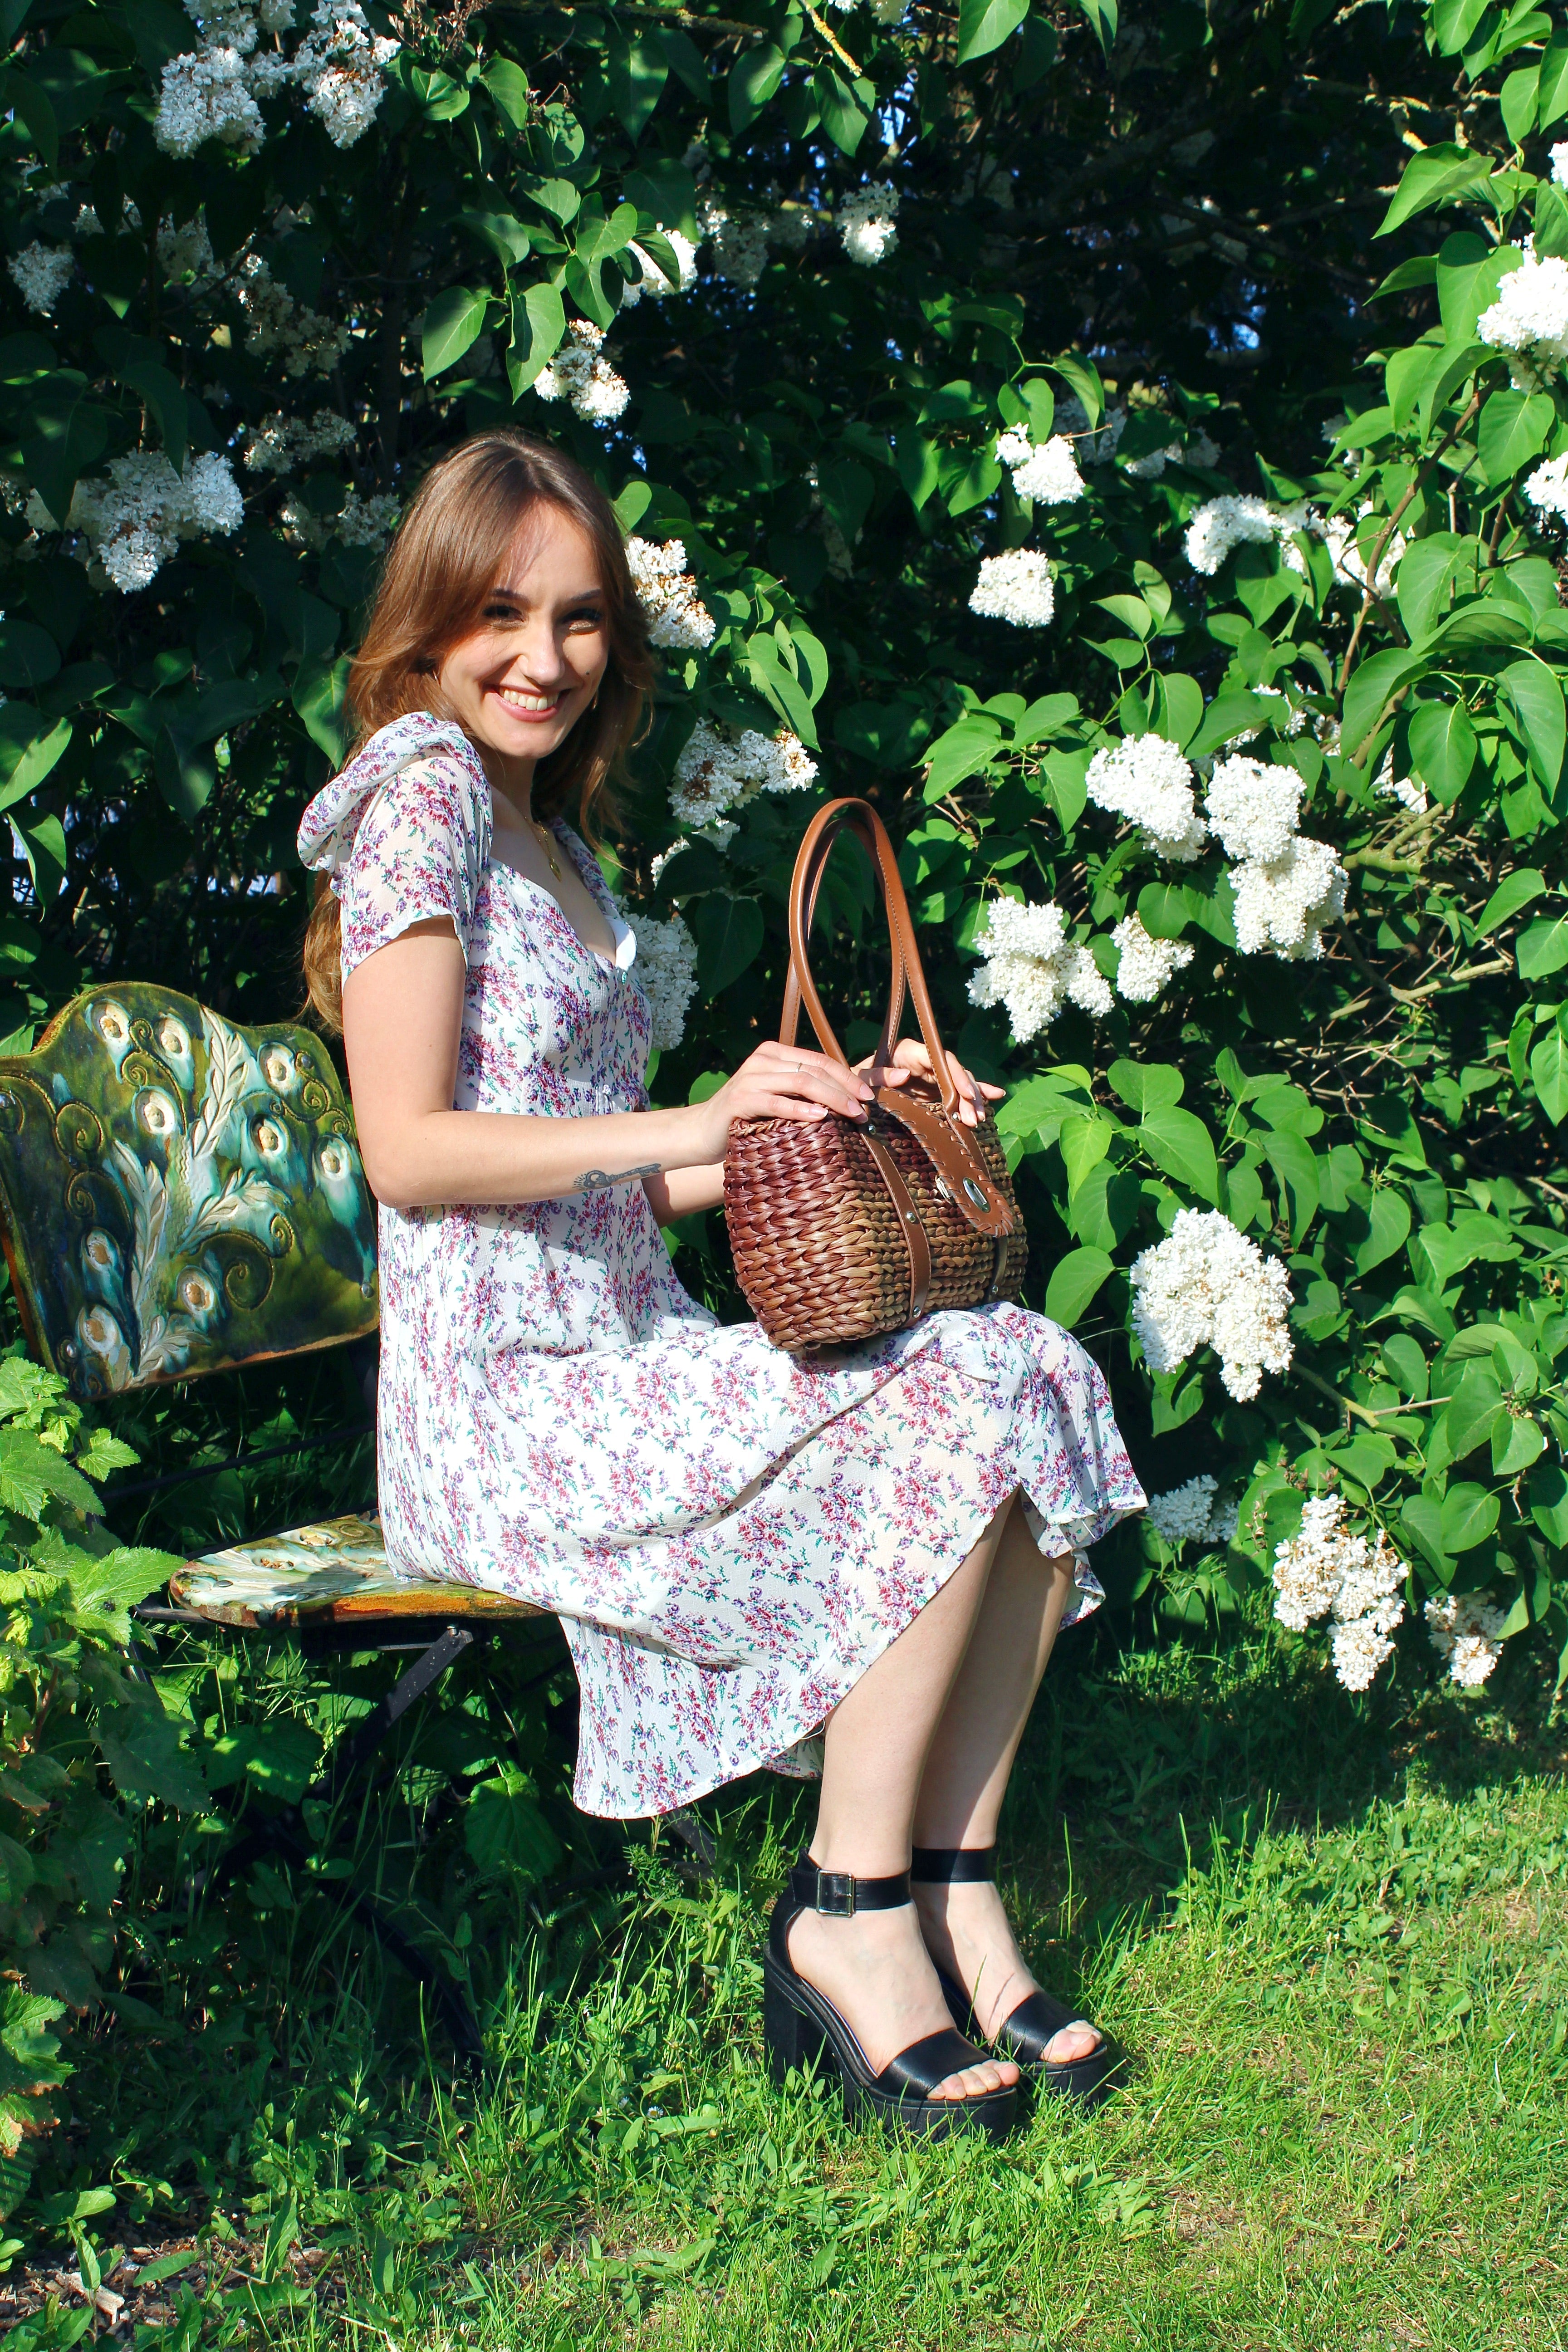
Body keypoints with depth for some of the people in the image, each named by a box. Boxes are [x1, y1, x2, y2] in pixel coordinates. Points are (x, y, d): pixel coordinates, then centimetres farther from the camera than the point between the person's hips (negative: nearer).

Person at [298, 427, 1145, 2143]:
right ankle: (853, 1917, -11)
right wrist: (692, 1123, -21)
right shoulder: (424, 795, -6)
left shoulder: (552, 839, 21)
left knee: (1032, 1383, -9)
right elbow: (408, 1150, -15)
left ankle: (952, 1895, -9)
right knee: (952, 1421, -21)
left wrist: (834, 1122, 9)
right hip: (499, 1405, -8)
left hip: (626, 1360, 8)